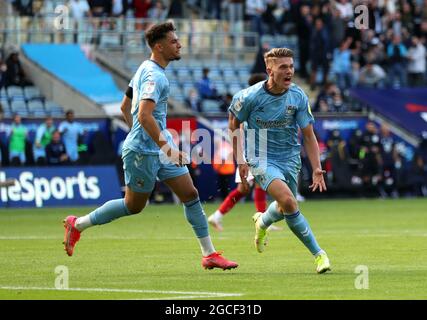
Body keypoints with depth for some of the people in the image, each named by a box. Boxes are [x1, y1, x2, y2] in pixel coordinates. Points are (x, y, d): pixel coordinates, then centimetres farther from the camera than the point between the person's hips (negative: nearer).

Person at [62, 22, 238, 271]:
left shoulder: (146, 69, 12)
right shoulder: (154, 76, -19)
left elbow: (125, 106, 21)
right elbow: (144, 115, -30)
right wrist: (166, 146, -30)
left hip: (161, 148, 10)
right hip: (144, 152, -10)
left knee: (190, 194, 3)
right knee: (134, 206, 5)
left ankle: (209, 254, 5)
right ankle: (77, 224, 20)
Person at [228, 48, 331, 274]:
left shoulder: (298, 97, -9)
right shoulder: (251, 96, -16)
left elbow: (308, 136, -3)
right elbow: (234, 124, 1)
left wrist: (317, 168, -13)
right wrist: (240, 160, -2)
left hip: (290, 158, 4)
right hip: (261, 159, -4)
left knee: (284, 209, 15)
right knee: (287, 200, -25)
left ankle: (262, 222, 53)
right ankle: (318, 254, -17)